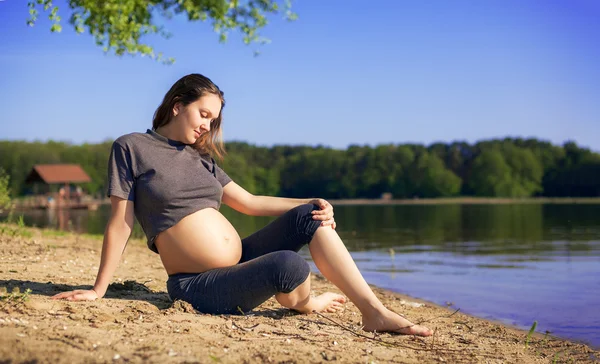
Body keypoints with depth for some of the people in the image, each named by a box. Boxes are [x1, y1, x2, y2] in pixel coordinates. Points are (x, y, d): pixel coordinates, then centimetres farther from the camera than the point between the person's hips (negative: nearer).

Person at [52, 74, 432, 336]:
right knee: (290, 265, -31)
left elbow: (249, 202, 14)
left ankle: (375, 311, -11)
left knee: (311, 218, -11)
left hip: (242, 259, 7)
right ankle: (300, 302, 6)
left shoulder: (200, 158, 16)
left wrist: (311, 204, 2)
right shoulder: (131, 148, -1)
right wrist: (99, 289, -5)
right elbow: (121, 222, -2)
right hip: (200, 285, -7)